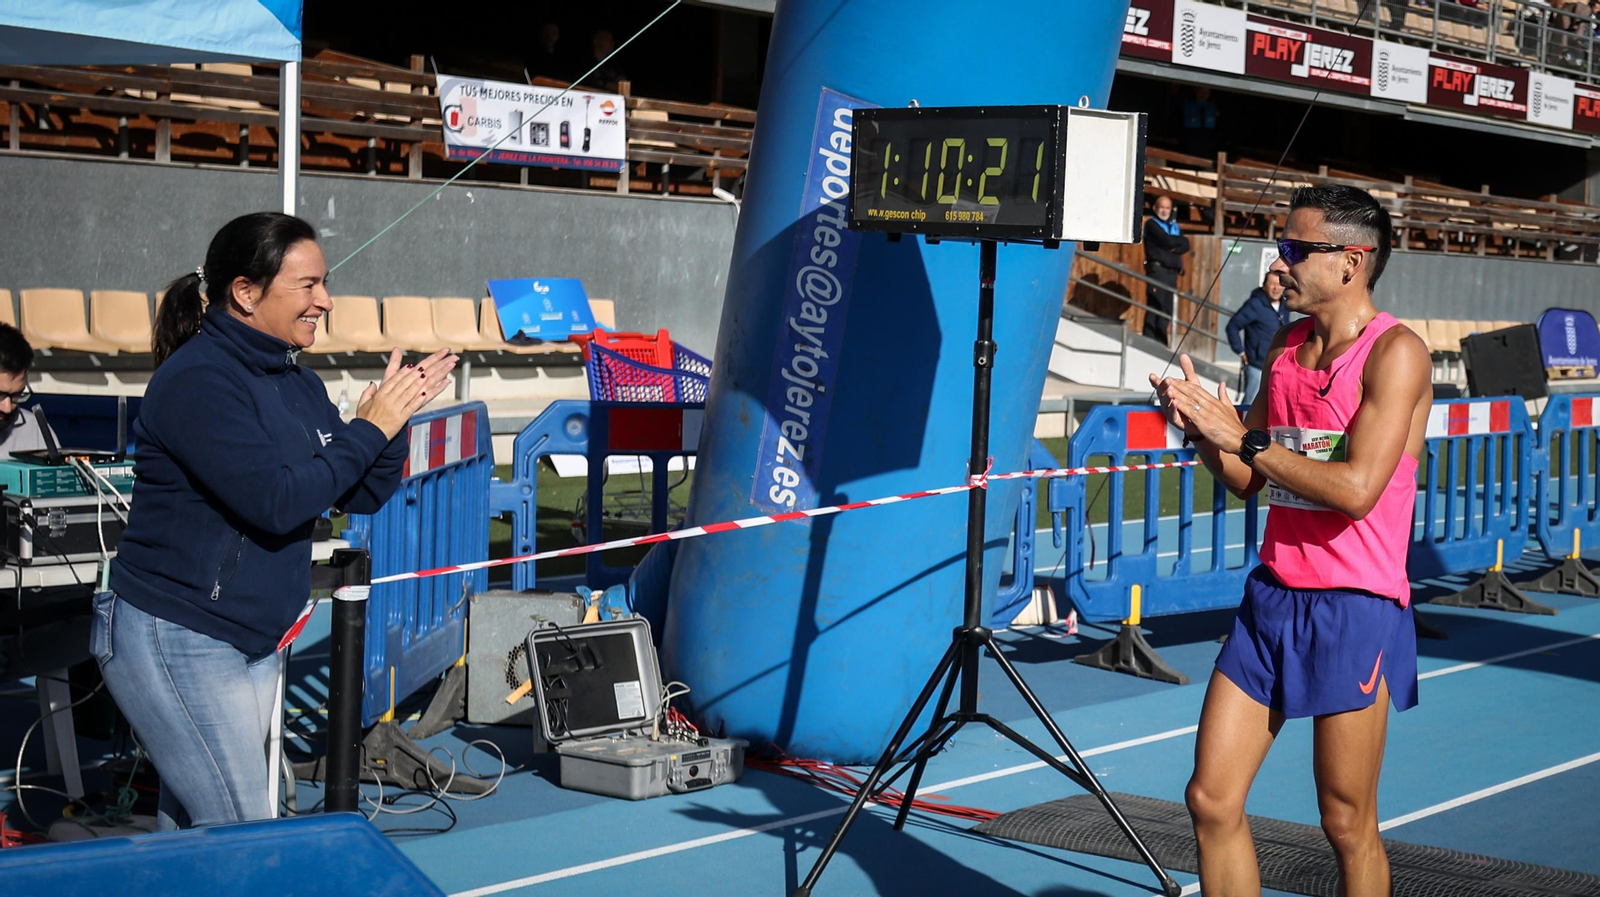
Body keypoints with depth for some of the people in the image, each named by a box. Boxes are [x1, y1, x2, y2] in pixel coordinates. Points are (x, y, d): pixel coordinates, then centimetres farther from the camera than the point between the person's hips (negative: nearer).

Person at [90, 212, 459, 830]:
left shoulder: (297, 384, 9)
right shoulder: (197, 380, -17)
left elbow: (363, 497, 10)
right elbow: (276, 501, -25)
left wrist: (398, 413, -6)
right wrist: (371, 428, -16)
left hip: (257, 640, 8)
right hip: (175, 640, -8)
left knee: (190, 831, 12)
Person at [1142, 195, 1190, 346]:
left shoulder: (1173, 224, 19)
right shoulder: (1151, 223, 0)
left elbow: (1185, 245, 8)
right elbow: (1167, 241, -14)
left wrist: (1174, 248, -11)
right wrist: (1179, 240, 3)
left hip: (1172, 272, 6)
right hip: (1157, 270, -6)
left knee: (1167, 310, 5)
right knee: (1154, 308, -13)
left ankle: (1160, 344, 8)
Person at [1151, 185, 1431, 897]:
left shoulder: (1394, 352, -11)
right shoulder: (1285, 345, 11)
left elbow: (1355, 488, -22)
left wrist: (1244, 437, -17)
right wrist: (1202, 425, -2)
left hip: (1354, 608, -7)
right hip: (1272, 596, 7)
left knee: (1347, 824, 3)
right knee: (1212, 801, 3)